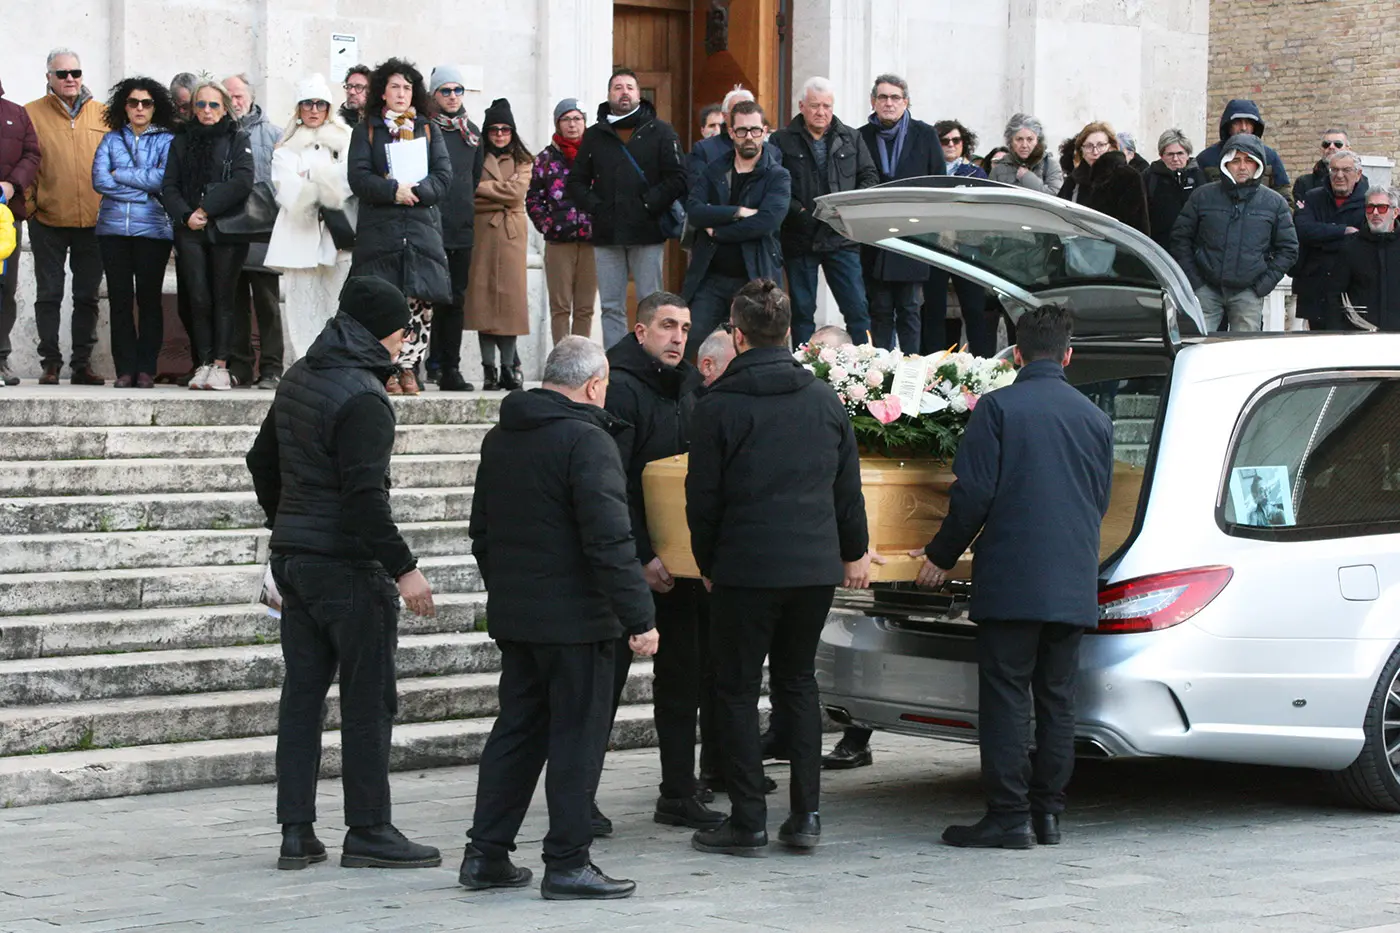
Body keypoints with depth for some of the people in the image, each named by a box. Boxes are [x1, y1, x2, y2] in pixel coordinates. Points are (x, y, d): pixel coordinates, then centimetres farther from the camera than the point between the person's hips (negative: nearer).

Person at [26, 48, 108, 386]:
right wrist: (29, 204, -6)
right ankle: (51, 363, 9)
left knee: (87, 295, 7)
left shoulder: (103, 115, 6)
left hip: (93, 221, 2)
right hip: (48, 220, -2)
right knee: (49, 294, 3)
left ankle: (82, 363, 14)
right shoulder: (32, 114, 1)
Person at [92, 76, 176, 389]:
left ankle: (146, 369, 3)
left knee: (148, 298, -1)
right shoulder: (112, 139, 11)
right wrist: (144, 188, -7)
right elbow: (99, 180, -1)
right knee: (119, 299, 1)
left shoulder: (166, 141, 5)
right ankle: (125, 368, 4)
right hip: (114, 228, 2)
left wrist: (120, 174, -4)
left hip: (153, 230, -2)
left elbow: (163, 178, -11)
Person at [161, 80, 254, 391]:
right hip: (190, 231, 2)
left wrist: (206, 208, -12)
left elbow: (242, 182, -8)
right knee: (198, 298, -2)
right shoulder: (182, 142, 16)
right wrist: (186, 215, -9)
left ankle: (220, 365, -1)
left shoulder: (237, 140, 6)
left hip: (226, 229, -2)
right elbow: (169, 187, 9)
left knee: (223, 298, -3)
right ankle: (203, 363, 3)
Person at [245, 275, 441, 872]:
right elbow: (364, 494, -22)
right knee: (369, 699, -1)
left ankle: (296, 833, 11)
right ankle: (368, 831, 3)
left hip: (293, 556, 9)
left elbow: (262, 462, 23)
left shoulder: (298, 379, 13)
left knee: (302, 694, 9)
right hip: (347, 565, -9)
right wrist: (402, 567, -19)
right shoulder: (362, 396, -16)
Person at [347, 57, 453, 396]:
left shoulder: (429, 131, 17)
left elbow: (443, 178, 5)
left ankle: (407, 367, 5)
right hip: (379, 229, -2)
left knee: (422, 303, -5)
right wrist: (393, 190, -16)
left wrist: (415, 190, -12)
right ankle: (387, 371, -2)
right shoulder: (366, 132, 11)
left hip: (422, 227, 2)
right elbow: (359, 178, -2)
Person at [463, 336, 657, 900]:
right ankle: (567, 864, 1)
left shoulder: (500, 438, 12)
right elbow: (610, 541, -21)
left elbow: (482, 532, 21)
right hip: (574, 619, -8)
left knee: (516, 729, 15)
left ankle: (486, 854, 17)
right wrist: (639, 617, -20)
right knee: (578, 737, -1)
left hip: (512, 615, 8)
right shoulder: (585, 440, -15)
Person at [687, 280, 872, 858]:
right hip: (816, 566, 5)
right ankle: (805, 815, 11)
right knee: (798, 682, 16)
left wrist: (707, 563, 10)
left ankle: (748, 823, 3)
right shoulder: (824, 399, 6)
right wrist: (855, 551, 23)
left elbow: (703, 497, -4)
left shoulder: (718, 406, -7)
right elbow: (848, 488, 11)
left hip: (745, 568, -5)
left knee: (737, 690, 4)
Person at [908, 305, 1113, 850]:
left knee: (1005, 697, -2)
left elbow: (973, 494, -9)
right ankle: (1048, 813, 12)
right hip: (1074, 587, 5)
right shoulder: (1095, 419, 10)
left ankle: (1009, 815, -4)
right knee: (1056, 698, 10)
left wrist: (942, 555, 3)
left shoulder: (998, 408, -6)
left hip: (1012, 581, -5)